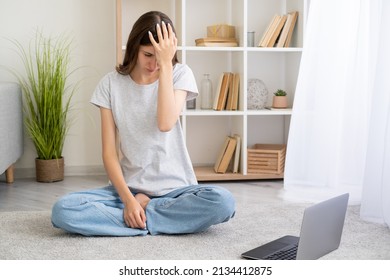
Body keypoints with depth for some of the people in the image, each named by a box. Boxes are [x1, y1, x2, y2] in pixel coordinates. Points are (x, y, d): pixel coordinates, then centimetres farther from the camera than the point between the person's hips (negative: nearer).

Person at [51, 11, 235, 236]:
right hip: (129, 188, 1)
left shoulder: (180, 73, -1)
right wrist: (128, 199, -17)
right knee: (63, 211, -24)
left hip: (175, 188, 0)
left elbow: (165, 123, -20)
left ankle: (142, 211, -13)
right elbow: (109, 151, -4)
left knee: (223, 202, -32)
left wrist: (166, 64, -19)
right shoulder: (111, 83, 0)